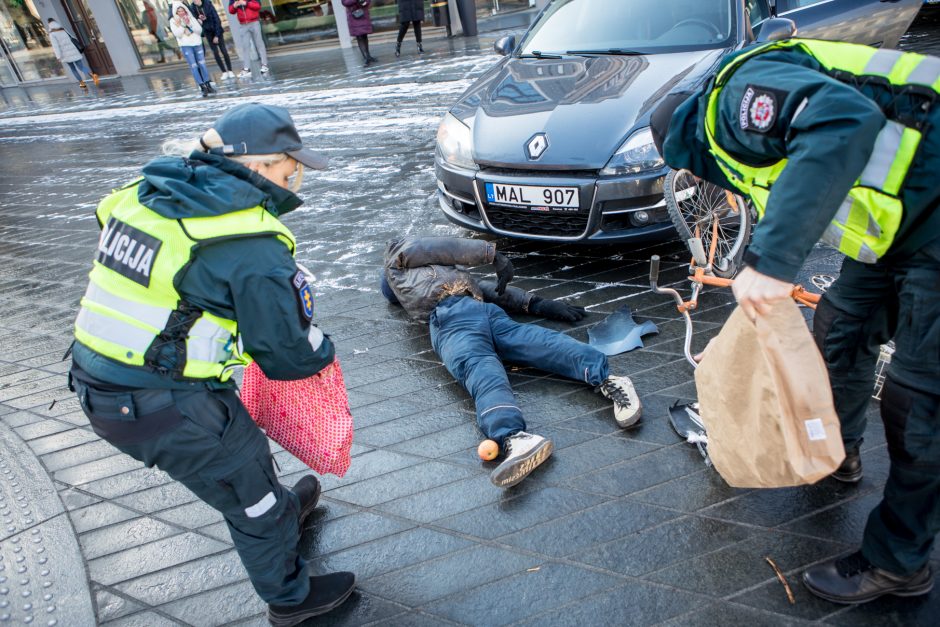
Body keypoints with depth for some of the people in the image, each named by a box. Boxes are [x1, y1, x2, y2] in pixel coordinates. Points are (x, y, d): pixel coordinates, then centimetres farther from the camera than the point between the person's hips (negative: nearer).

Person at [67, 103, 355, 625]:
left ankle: (284, 513, 57)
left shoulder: (148, 192, 2)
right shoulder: (252, 247, -23)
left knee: (244, 450, 30)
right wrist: (322, 350, 5)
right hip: (168, 409, -8)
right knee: (248, 492, 15)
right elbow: (287, 355, -17)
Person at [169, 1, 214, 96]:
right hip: (185, 46, -2)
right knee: (193, 66, -9)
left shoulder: (191, 18, 9)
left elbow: (199, 30, 1)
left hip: (197, 43, 2)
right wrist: (179, 25, -13)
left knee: (202, 64, 1)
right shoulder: (173, 21, 3)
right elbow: (177, 34, -7)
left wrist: (190, 24, -10)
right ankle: (202, 87, -12)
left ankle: (207, 85, 9)